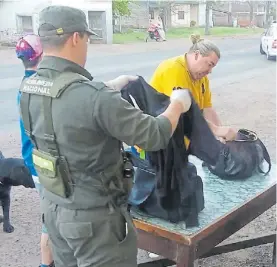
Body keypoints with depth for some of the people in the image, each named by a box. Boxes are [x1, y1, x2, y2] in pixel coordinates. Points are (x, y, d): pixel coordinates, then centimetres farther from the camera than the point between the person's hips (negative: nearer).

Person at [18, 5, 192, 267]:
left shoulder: (28, 89, -4)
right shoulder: (93, 96, -29)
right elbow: (155, 136, -20)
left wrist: (111, 87, 18)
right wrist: (178, 104, -3)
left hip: (53, 206, 8)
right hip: (94, 216, -7)